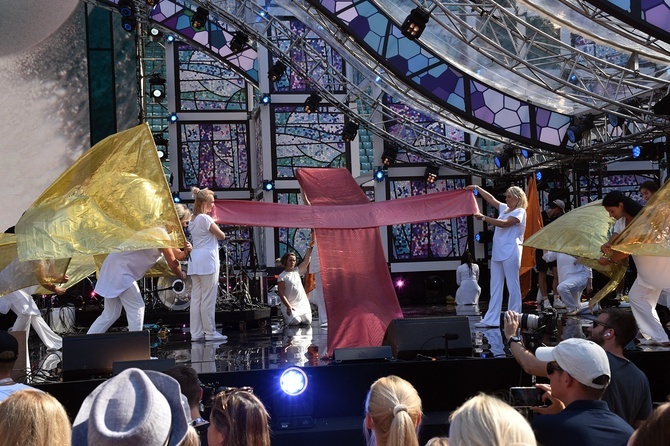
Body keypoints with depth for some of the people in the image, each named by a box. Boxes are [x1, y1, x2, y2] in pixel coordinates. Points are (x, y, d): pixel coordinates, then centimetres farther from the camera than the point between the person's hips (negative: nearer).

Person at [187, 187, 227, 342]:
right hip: (207, 261, -9)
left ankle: (196, 333, 8)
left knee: (195, 299, 7)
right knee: (208, 299, -4)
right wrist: (215, 225, 11)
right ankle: (210, 332, -1)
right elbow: (222, 236, -6)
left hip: (195, 261, 9)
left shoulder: (193, 220, 17)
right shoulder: (205, 218, -10)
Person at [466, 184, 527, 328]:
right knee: (495, 286, 5)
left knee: (513, 286, -3)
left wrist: (484, 218, -21)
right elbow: (491, 199, 26)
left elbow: (504, 223, -18)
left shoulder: (520, 212, -5)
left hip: (510, 253, -9)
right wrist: (477, 188, 21)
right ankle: (491, 319, 4)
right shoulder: (504, 208, 18)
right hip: (497, 252, 9)